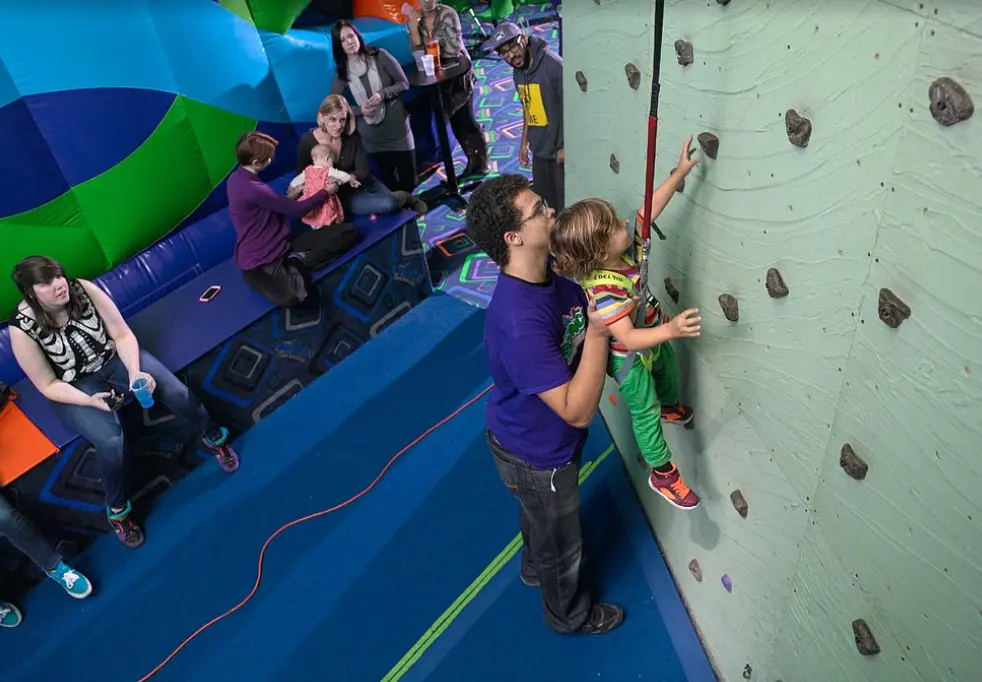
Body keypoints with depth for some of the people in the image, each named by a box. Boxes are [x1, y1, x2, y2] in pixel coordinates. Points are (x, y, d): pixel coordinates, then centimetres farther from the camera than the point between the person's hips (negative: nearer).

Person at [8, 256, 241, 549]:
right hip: (75, 387, -2)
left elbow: (122, 334, -10)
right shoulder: (22, 328, -21)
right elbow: (48, 386, -13)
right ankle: (116, 509, 2)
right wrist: (89, 400, -28)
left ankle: (214, 437, 12)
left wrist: (135, 372, -25)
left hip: (115, 359, 2)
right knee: (111, 442, -26)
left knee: (177, 393, -19)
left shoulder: (84, 289, -18)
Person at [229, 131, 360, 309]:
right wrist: (326, 192, 2)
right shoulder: (251, 188, -23)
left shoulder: (238, 178, 7)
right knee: (291, 300, -45)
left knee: (349, 231, -5)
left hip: (282, 243, 9)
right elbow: (297, 210, -12)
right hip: (261, 260, -9)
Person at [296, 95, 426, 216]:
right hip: (338, 194, -3)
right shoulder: (307, 143, -17)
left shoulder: (352, 136, -12)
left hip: (359, 182, 3)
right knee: (387, 204, -26)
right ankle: (404, 198, 8)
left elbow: (363, 171, -12)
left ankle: (404, 198, 19)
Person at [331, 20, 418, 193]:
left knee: (409, 181, 4)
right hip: (372, 137, 1)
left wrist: (383, 94, -21)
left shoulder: (380, 56, -7)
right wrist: (360, 110, -17)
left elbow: (404, 84, -4)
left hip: (398, 129, -1)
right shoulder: (342, 72, -2)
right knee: (389, 185, 11)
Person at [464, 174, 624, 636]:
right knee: (561, 541, 23)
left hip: (532, 440, 8)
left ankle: (536, 566, 69)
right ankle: (568, 614, 54)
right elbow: (578, 411, -37)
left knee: (540, 516, 37)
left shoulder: (551, 273, -13)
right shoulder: (519, 324, -41)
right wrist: (597, 331, -38)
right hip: (537, 458, -8)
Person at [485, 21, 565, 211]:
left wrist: (566, 146, -18)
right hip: (539, 150, 7)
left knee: (565, 205, 1)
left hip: (560, 149, -7)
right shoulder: (517, 71, 5)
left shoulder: (553, 64, -18)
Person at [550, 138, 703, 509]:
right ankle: (663, 474, 36)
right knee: (645, 411, 12)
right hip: (630, 358, -8)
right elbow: (627, 339, -46)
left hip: (653, 340, 8)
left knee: (669, 373, 35)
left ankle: (670, 406, 71)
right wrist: (669, 330, -58)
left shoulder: (626, 248, -19)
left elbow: (652, 207, -11)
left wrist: (680, 172, -14)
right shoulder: (604, 289, -42)